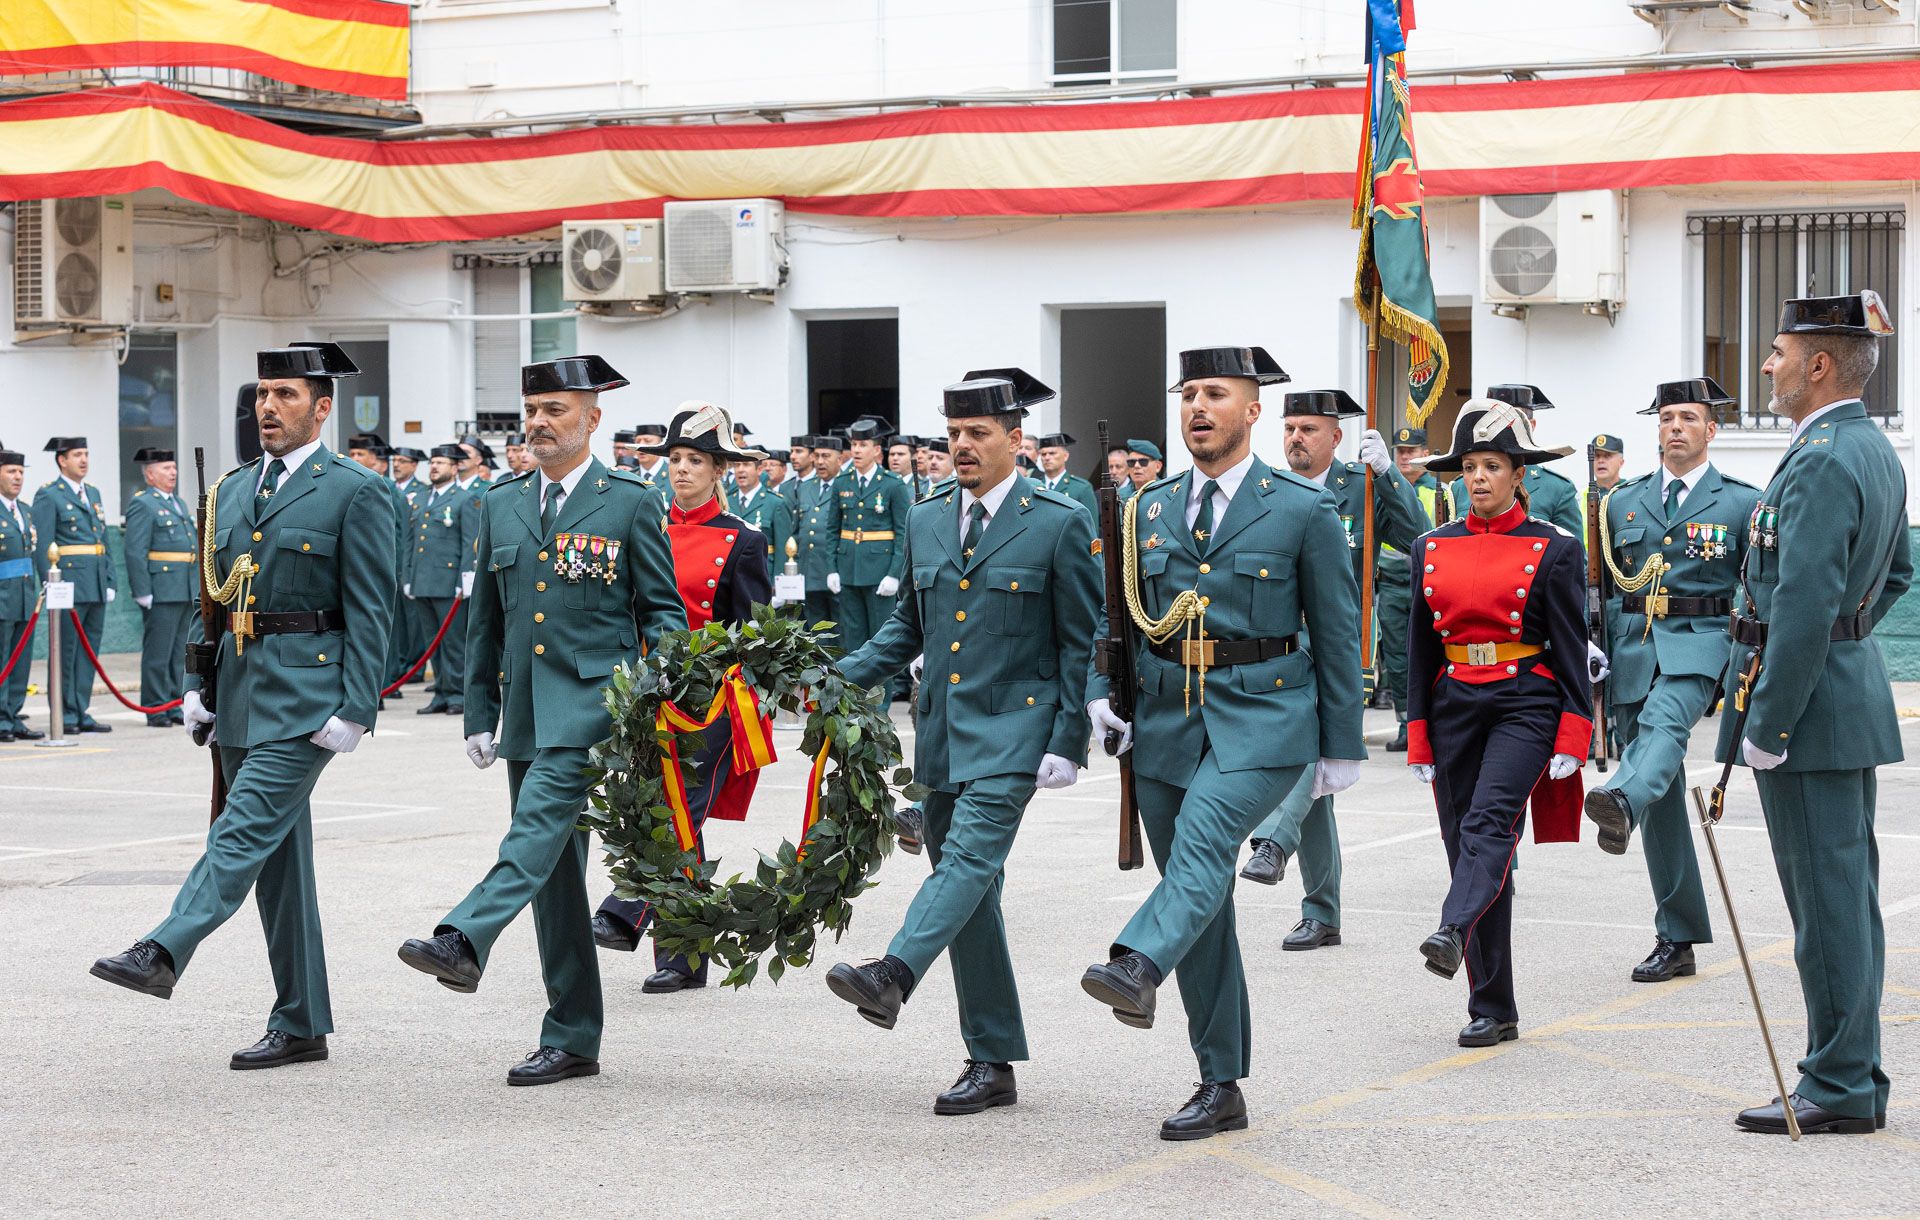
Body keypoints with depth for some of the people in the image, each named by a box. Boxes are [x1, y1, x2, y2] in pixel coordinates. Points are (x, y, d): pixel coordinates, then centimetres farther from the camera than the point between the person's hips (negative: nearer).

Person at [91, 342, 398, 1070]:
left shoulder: (355, 492, -4)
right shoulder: (232, 492, 16)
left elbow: (370, 612, -9)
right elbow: (212, 597, 20)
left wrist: (355, 709, -15)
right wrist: (196, 685, 9)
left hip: (305, 693, -7)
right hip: (240, 692, 7)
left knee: (247, 829, -19)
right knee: (276, 853, 8)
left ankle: (164, 954, -30)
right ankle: (301, 1025, 12)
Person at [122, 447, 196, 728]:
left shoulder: (180, 504, 20)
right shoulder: (142, 505, -7)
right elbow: (135, 552, -13)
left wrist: (197, 589, 20)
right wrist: (143, 593, -18)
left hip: (185, 593, 9)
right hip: (161, 593, -9)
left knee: (179, 653, 11)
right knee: (158, 652, -5)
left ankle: (174, 707, 16)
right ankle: (156, 710, -1)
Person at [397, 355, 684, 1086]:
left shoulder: (630, 504, 1)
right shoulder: (501, 506, 15)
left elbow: (663, 611, 1)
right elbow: (486, 620, 18)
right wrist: (480, 714, 12)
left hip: (593, 701, -6)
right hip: (525, 709, 6)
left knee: (540, 819, -28)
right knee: (554, 874, 6)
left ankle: (465, 942, -44)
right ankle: (573, 1040, 10)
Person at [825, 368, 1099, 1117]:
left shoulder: (1060, 526, -3)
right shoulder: (926, 523, 13)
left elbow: (1081, 645, -3)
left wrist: (1067, 744, -10)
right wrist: (842, 678, 8)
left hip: (1012, 731, -6)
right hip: (942, 733, 6)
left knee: (972, 854, -26)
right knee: (968, 891, 7)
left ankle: (893, 976, -45)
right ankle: (992, 1064, 13)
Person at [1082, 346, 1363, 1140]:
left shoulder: (1304, 512, 0)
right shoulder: (1150, 511, 12)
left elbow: (1337, 634, 2)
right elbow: (1115, 616, 19)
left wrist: (1341, 747, 1)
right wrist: (1100, 692, 0)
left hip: (1262, 717, -5)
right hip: (1167, 718, 5)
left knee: (1204, 837, -32)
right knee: (1201, 906, 6)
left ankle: (1137, 965, -54)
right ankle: (1221, 1087, 12)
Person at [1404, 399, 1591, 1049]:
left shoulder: (1554, 550, -1)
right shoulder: (1432, 549, 9)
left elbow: (1571, 649, -3)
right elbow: (1420, 649, 11)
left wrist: (1571, 739, -10)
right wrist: (1419, 740, 8)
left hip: (1525, 703, -4)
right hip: (1455, 704, 4)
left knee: (1489, 820, -27)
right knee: (1464, 842, 2)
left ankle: (1453, 932, -47)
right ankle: (1492, 1010, 7)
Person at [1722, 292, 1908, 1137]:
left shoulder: (1821, 462, -19)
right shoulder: (1877, 451, 13)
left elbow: (1805, 605, -24)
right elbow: (1894, 575, 27)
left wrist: (1766, 725, -21)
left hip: (1810, 704, -10)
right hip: (1857, 695, 10)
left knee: (1827, 899, -5)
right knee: (1848, 898, 13)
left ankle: (1837, 1090, 0)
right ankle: (1857, 1082, 20)